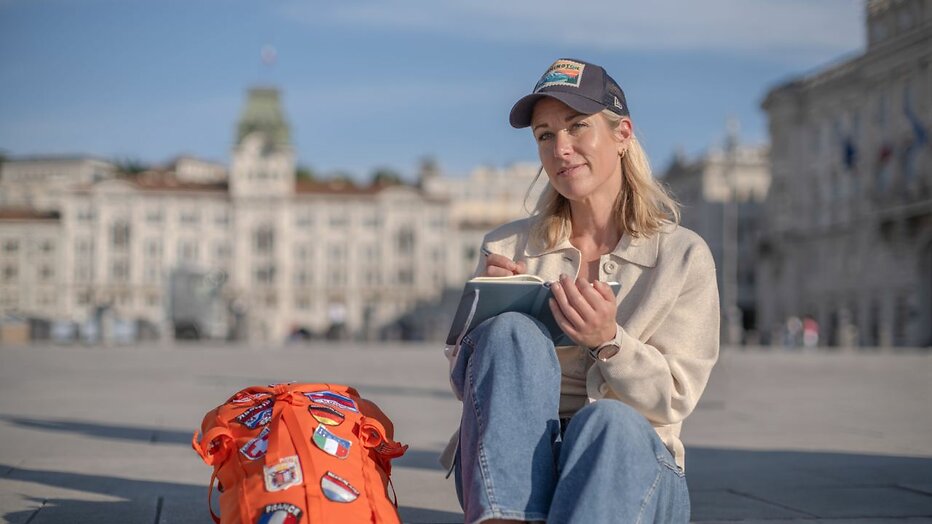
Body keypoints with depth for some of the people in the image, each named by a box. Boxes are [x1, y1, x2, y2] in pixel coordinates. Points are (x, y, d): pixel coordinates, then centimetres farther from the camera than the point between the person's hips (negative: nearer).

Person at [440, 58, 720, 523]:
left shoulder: (683, 256, 4)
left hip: (630, 467, -1)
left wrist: (609, 341, -22)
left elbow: (674, 400, -3)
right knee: (512, 332, -28)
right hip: (509, 471, 2)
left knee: (610, 421, -37)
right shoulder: (507, 248, 10)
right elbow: (463, 383, 9)